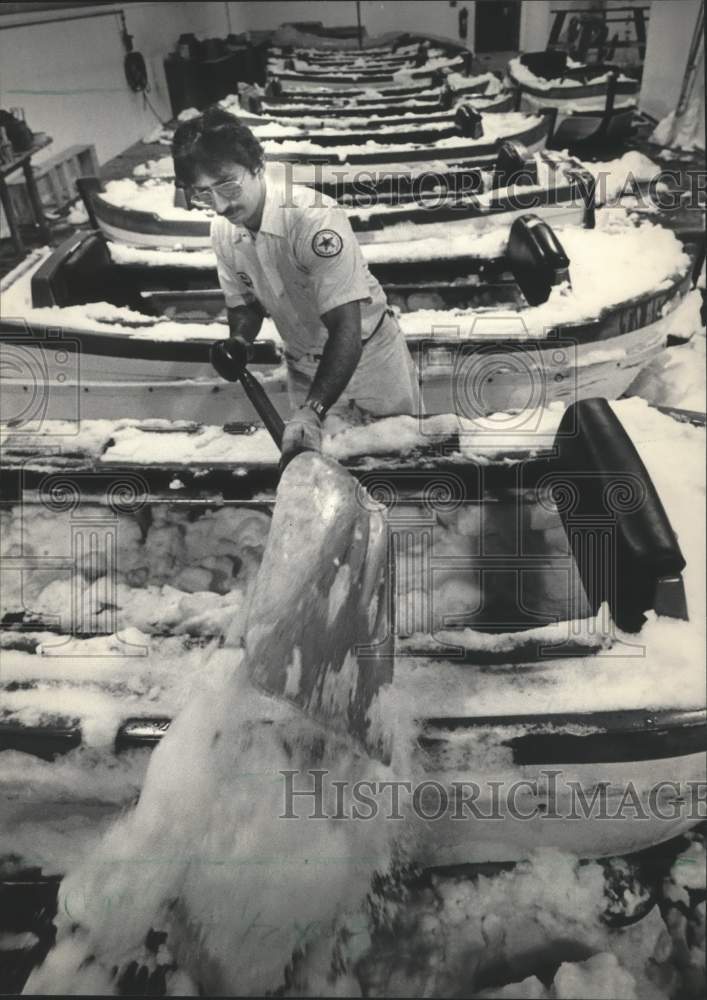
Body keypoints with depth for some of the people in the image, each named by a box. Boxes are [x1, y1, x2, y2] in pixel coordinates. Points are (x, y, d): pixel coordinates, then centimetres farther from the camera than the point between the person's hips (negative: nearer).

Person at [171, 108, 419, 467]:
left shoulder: (314, 217, -31)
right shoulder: (223, 231, -11)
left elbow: (346, 329, -37)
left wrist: (311, 410, -48)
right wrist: (239, 342, -19)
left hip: (368, 354, -4)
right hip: (305, 368, 5)